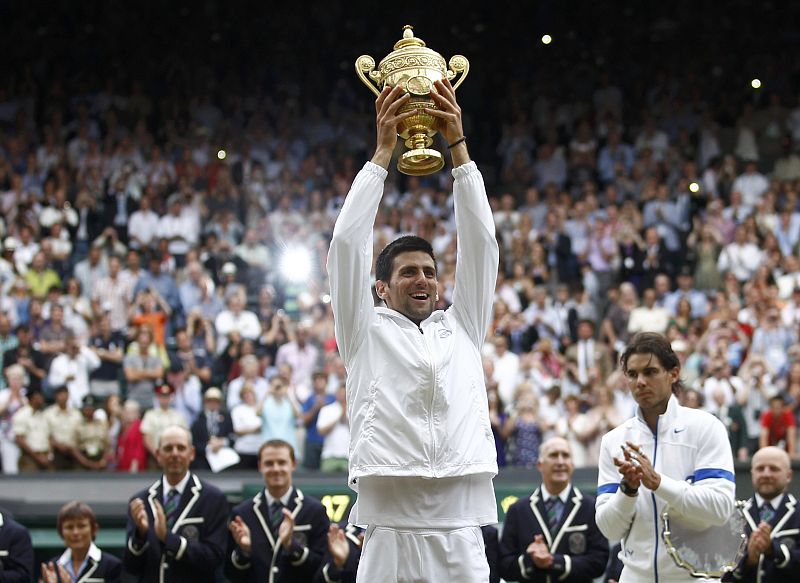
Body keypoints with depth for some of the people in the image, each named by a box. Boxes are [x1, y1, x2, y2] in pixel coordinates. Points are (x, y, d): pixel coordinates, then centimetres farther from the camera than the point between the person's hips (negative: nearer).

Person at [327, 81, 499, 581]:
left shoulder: (462, 328, 20)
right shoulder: (367, 332, 14)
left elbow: (480, 242, 14)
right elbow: (349, 243, 6)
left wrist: (459, 145, 10)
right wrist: (383, 152, 7)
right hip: (390, 534, -2)